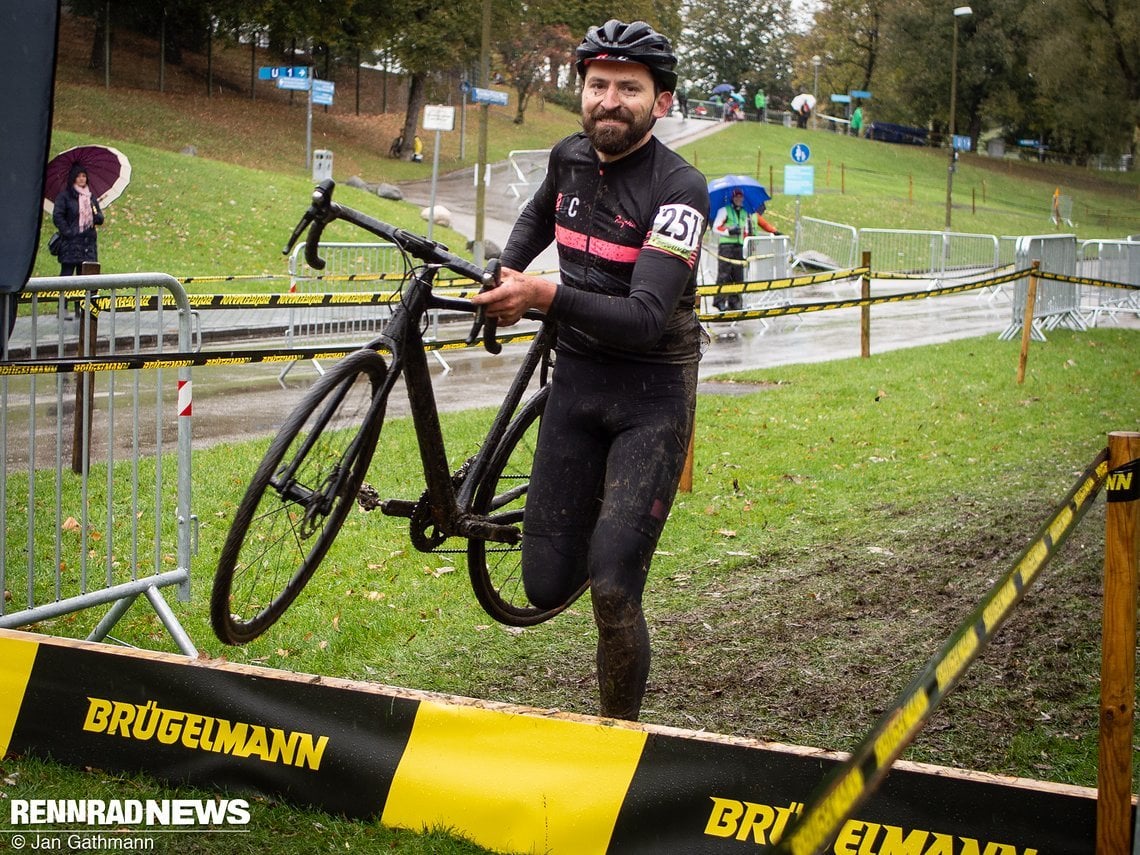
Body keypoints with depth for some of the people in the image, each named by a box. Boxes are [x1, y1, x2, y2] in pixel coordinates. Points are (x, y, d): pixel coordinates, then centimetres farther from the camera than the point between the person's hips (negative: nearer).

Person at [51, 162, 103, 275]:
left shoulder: (91, 196, 18)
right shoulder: (65, 195, 1)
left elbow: (100, 219, 17)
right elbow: (57, 217, -5)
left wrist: (96, 216, -5)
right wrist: (67, 232, -12)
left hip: (89, 242, 5)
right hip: (71, 242, -5)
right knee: (66, 273, -7)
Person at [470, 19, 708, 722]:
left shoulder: (679, 187, -18)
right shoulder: (570, 158, 2)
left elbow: (645, 320, -29)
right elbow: (538, 216, 28)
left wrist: (546, 295, -39)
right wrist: (505, 279, 12)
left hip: (652, 395, -5)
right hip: (577, 380, 6)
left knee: (613, 592, -14)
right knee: (548, 585, 5)